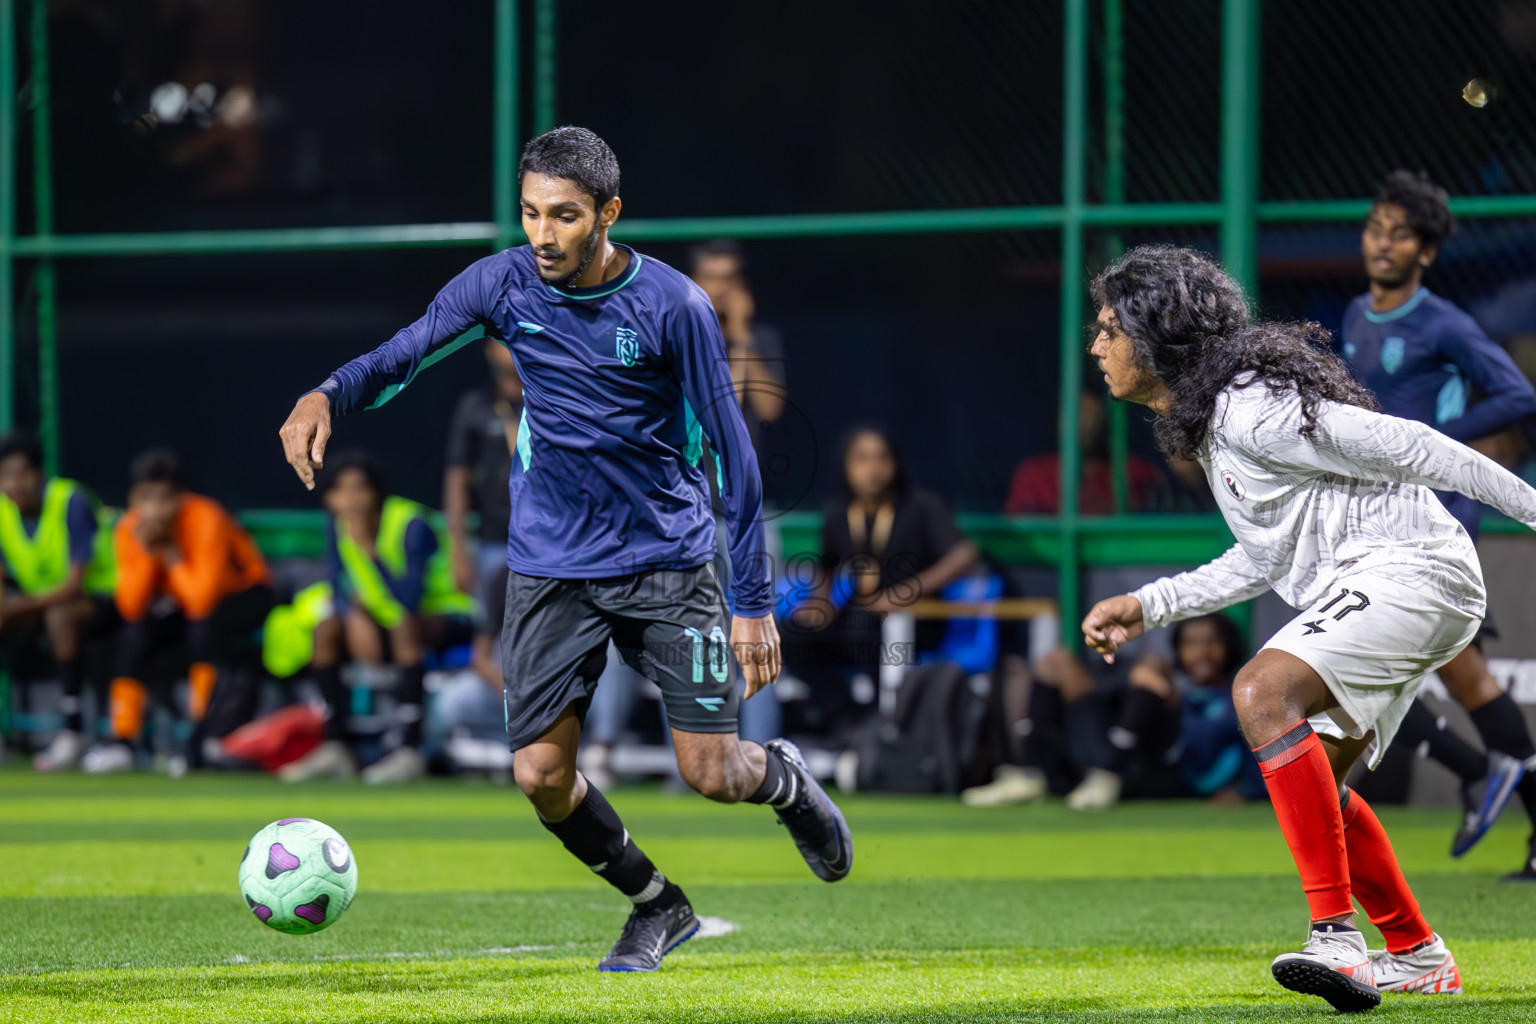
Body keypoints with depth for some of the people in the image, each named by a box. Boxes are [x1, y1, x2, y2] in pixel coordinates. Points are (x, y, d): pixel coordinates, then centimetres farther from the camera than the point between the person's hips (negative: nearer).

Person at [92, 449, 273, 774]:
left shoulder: (206, 521, -31)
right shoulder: (129, 531, -16)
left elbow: (202, 603, -38)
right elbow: (132, 610, -23)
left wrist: (170, 551, -35)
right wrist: (148, 553, -32)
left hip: (242, 592, -5)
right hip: (181, 603, 5)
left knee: (204, 628, -35)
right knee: (135, 636, -21)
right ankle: (122, 743, -14)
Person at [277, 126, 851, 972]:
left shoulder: (672, 306, -13)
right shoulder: (502, 284, -6)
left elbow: (729, 448, -8)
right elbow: (402, 356, -7)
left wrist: (753, 602, -9)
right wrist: (325, 397, -31)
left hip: (668, 559, -2)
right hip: (550, 567, 2)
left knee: (712, 773, -6)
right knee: (541, 774, -6)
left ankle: (785, 780, 32)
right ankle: (656, 905, 20)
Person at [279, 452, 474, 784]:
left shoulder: (411, 525, -24)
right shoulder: (338, 530, -4)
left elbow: (409, 598, -34)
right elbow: (340, 593, -5)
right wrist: (355, 618, -27)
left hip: (444, 616, -6)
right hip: (381, 621, 7)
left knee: (405, 626, -37)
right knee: (326, 631, -12)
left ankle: (411, 751, -39)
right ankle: (336, 747, -8)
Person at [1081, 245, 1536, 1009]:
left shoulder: (1249, 408, -17)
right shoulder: (1207, 419, 16)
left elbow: (1400, 446, -17)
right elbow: (1269, 556, 23)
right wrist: (1148, 607, 19)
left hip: (1412, 569, -11)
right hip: (1359, 590, 11)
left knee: (1263, 691, -28)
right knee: (1306, 780, 14)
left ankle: (1337, 936, -32)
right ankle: (1418, 958, 27)